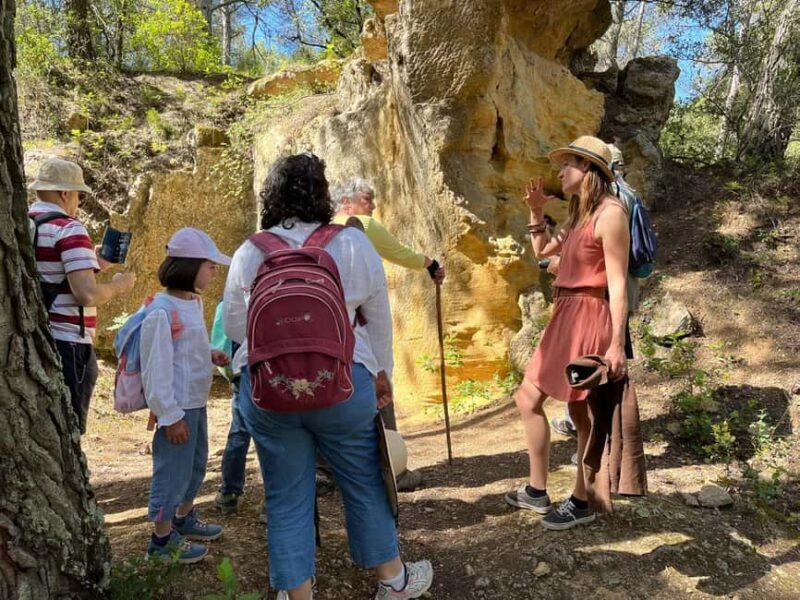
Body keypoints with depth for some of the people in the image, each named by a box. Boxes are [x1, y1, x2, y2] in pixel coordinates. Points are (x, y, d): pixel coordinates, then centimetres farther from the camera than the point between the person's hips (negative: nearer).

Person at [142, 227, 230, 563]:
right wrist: (170, 415, -21)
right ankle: (162, 539, 23)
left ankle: (184, 519, 43)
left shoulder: (194, 301, 7)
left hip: (196, 402, 10)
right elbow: (156, 368, -22)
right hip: (176, 407, -10)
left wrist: (211, 355, 2)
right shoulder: (162, 311, -21)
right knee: (173, 471, 4)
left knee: (196, 465, 23)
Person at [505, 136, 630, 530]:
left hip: (588, 320, -10)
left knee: (582, 412, 2)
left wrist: (617, 343, -20)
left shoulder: (610, 213, -12)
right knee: (527, 398, 12)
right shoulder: (580, 214, 16)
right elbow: (542, 250, 28)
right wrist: (536, 212, 13)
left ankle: (581, 503, 20)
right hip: (565, 318, 10)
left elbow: (617, 283, -17)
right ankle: (537, 490, 24)